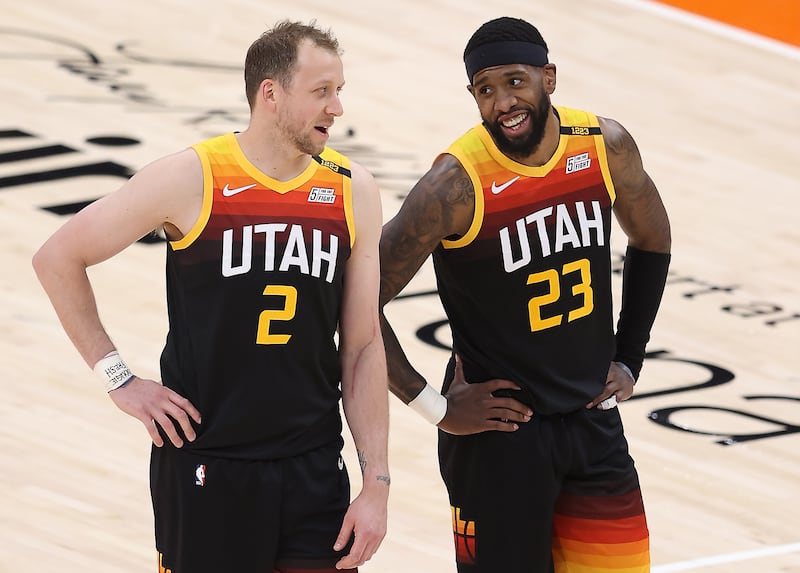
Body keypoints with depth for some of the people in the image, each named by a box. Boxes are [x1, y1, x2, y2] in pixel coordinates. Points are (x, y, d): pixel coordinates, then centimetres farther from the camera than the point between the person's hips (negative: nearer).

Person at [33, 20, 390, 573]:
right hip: (206, 466, -3)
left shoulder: (353, 191, 1)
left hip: (316, 467, 3)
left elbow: (363, 347, 5)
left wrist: (377, 483, 0)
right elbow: (58, 259, 0)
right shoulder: (191, 179, -9)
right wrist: (119, 379, -4)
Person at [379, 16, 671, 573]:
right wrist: (434, 406, -13)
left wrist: (628, 361, 11)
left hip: (594, 421, 5)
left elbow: (652, 242, 15)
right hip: (498, 433, -5)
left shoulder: (606, 146, -5)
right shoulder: (459, 184, -20)